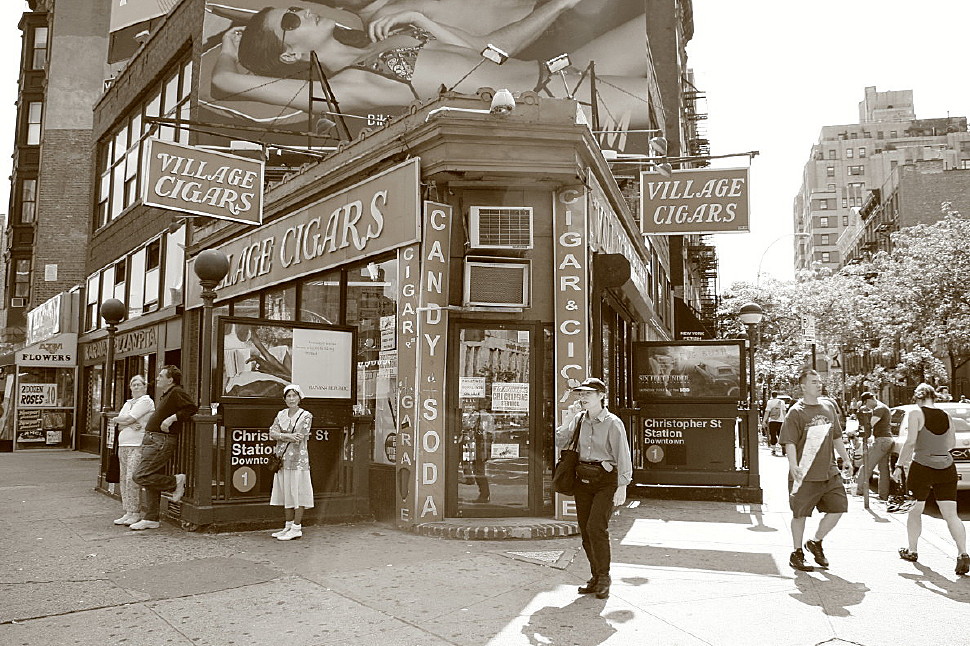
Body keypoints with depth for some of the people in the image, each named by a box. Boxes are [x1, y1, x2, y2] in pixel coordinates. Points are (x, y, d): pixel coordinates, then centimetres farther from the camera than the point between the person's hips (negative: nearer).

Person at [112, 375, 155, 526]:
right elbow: (119, 426, 10)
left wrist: (117, 420, 7)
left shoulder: (146, 401, -4)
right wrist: (130, 424, -10)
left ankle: (136, 514, -6)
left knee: (132, 478, -12)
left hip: (137, 445, -8)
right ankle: (128, 512, 12)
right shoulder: (128, 403, 21)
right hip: (123, 445, 8)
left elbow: (128, 419, -12)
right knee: (124, 479, 6)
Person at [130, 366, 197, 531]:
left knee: (140, 477, -15)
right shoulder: (165, 395, 21)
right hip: (152, 440, 10)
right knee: (151, 481, 11)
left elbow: (192, 407, -21)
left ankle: (176, 482, -1)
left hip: (162, 441, -10)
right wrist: (150, 424, 19)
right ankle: (150, 519, 16)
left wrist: (172, 418, -22)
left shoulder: (176, 392, -10)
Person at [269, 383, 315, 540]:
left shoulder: (306, 416, -4)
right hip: (282, 458, 6)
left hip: (297, 458, -6)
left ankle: (296, 529, 3)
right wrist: (289, 436, -15)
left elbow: (299, 439, -14)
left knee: (296, 493, -3)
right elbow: (272, 433, -1)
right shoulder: (281, 414, 12)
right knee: (285, 493, 10)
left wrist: (281, 436, -7)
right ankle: (288, 526, 19)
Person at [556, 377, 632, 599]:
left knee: (596, 527, -15)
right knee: (585, 530, 7)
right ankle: (596, 577, 22)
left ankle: (604, 577, 2)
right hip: (583, 479, 6)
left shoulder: (612, 423, -8)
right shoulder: (579, 419, 7)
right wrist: (569, 418, -3)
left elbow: (622, 456, -7)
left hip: (606, 480, -6)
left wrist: (622, 486, -11)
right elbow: (560, 443, 6)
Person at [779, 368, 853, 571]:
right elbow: (789, 442, -14)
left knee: (838, 508, 4)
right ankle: (797, 553, 22)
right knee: (800, 514, 4)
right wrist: (793, 465, -26)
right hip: (805, 475, -6)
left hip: (829, 472, 6)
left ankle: (816, 543, 26)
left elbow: (836, 437, 20)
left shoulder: (829, 406, 10)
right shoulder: (796, 412, -9)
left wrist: (846, 459, 18)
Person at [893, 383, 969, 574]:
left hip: (922, 467, -3)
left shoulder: (916, 414, -6)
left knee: (915, 510, 13)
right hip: (946, 467, 3)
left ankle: (912, 551, 23)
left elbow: (910, 442, -13)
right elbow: (951, 443, 14)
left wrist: (900, 465, -8)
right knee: (951, 514, 2)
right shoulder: (945, 416, 8)